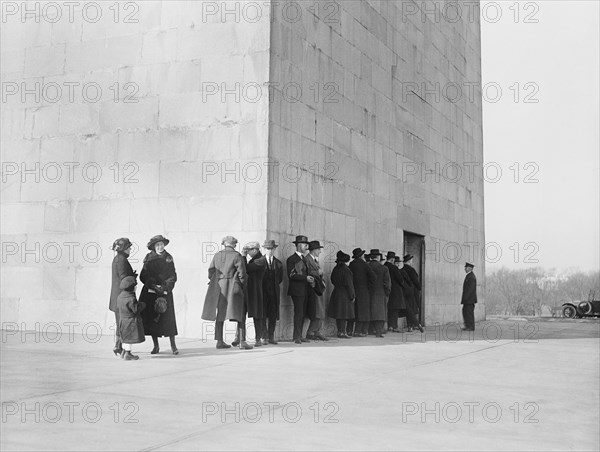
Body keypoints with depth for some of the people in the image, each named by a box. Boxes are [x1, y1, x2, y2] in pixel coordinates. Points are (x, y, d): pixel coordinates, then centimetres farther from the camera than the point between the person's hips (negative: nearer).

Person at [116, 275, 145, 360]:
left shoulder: (120, 296, 6)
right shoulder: (131, 299, -23)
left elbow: (118, 307, 17)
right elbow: (136, 309, -23)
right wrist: (142, 304, -3)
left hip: (122, 319, 9)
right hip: (130, 321, -9)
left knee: (126, 337, 19)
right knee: (130, 338, -1)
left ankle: (124, 352, 27)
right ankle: (127, 354, 4)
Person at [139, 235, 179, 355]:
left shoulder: (168, 258, 2)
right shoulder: (148, 258, 4)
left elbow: (173, 276, 1)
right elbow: (143, 276, 1)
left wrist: (165, 288, -12)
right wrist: (153, 286, -13)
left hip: (165, 292, -1)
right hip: (150, 292, 1)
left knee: (168, 317, -7)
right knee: (151, 318, 1)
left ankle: (173, 346, 1)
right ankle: (156, 346, 13)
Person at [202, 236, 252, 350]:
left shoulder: (217, 256, 7)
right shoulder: (236, 256, -8)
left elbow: (211, 271, 9)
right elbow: (242, 273, -9)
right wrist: (243, 286, 4)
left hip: (219, 288, 5)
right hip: (233, 287, -5)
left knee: (220, 314, 12)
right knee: (240, 315, -1)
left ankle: (219, 341, 15)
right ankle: (242, 342, -6)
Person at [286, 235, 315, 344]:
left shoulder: (304, 258, 20)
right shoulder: (291, 259, -6)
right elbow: (291, 275, -15)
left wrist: (310, 280, 7)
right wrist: (305, 278, -19)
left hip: (305, 290, 8)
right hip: (297, 290, -8)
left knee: (302, 314, 7)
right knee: (298, 313, -11)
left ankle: (299, 336, 11)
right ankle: (297, 336, -9)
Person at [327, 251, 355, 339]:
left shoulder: (335, 269, 6)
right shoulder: (346, 270, -17)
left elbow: (333, 281, 17)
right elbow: (349, 284, -17)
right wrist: (352, 296, -12)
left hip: (336, 293, 8)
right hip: (345, 294, -8)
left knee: (338, 314, 12)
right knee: (344, 314, -3)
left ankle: (340, 331, 18)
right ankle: (342, 332, -2)